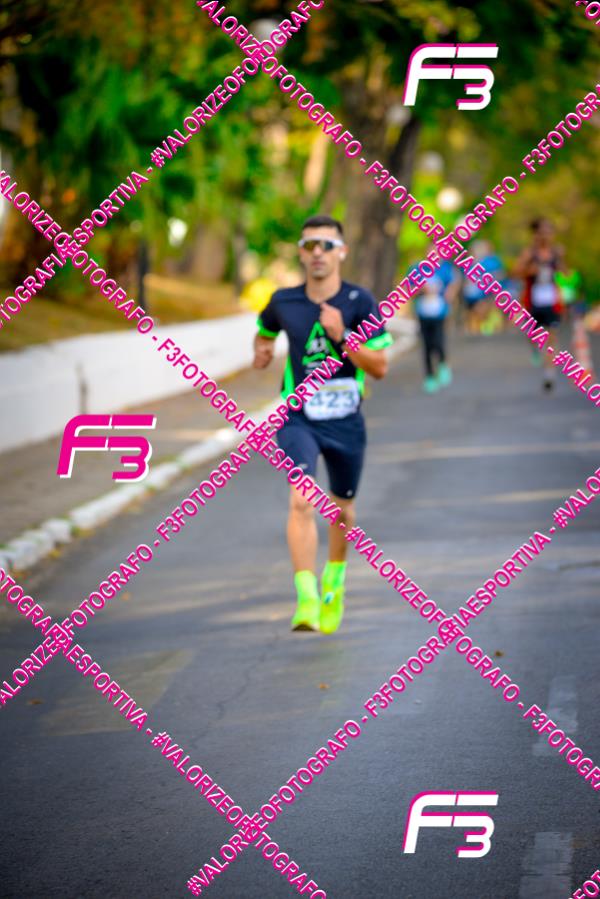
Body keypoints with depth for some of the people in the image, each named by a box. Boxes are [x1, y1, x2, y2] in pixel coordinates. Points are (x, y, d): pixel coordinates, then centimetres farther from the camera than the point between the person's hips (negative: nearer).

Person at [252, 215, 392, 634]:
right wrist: (262, 349, 4)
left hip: (346, 422, 1)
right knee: (302, 500, -22)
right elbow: (265, 329, 24)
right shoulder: (283, 302, -1)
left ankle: (335, 578, 45)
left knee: (342, 509, 16)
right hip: (298, 419, -1)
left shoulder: (360, 302, -8)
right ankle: (306, 599, -26)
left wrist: (341, 336, -22)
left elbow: (380, 367, -10)